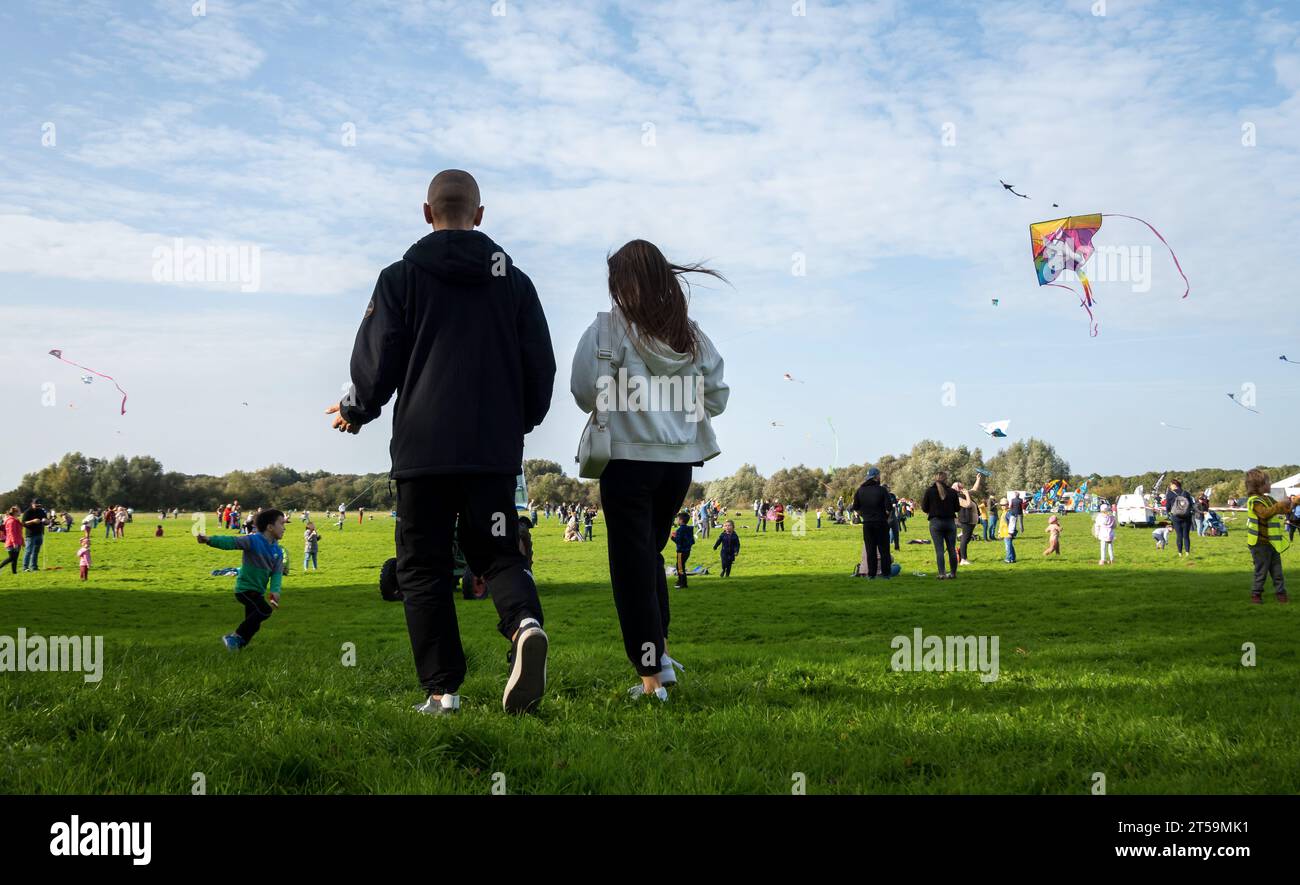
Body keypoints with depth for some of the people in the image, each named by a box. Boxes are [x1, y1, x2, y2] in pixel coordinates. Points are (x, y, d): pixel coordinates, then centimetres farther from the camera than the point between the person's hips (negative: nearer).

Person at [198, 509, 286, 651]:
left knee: (254, 625, 13)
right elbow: (231, 542, -27)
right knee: (265, 610, -25)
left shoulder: (278, 551, 4)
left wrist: (275, 590, -23)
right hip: (245, 588, -8)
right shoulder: (253, 541, -16)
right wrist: (210, 540, -43)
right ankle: (236, 637, -12)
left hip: (258, 591, 8)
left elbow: (277, 572, -3)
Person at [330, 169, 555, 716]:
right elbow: (541, 367, 10)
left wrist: (353, 412, 18)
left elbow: (376, 362, -2)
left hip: (423, 447, -2)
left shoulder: (401, 277, 0)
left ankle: (441, 689, 2)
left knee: (424, 567, 6)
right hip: (495, 450, 2)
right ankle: (525, 622, -20)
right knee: (497, 552, 11)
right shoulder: (514, 280, 9)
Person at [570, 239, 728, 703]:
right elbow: (717, 396, 9)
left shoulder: (612, 328, -8)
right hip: (679, 460, 5)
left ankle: (650, 677, 2)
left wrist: (612, 398, 9)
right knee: (651, 554, 23)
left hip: (628, 458, -5)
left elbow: (585, 391, -11)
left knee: (632, 565, 3)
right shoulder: (692, 333, 7)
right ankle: (660, 653, 19)